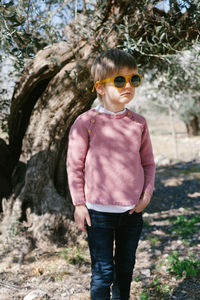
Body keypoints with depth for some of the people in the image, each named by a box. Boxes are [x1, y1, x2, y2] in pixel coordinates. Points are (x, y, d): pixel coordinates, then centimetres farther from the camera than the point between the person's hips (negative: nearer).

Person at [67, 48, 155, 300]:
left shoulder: (138, 123, 4)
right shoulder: (86, 122, -9)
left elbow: (148, 163, 12)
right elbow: (74, 165, -4)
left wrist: (147, 194, -1)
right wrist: (79, 204, -5)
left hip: (133, 212, 4)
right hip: (99, 213, -4)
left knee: (125, 269, 19)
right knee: (103, 273, 3)